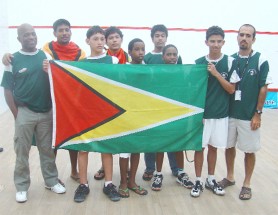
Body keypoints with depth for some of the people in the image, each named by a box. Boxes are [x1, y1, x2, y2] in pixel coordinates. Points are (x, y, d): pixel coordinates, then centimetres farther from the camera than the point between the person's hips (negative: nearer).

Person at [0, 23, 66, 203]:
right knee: (22, 152, 8)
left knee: (48, 150, 14)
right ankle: (22, 187, 23)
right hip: (25, 112, -2)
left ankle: (52, 181, 29)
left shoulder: (46, 56, 2)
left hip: (46, 112, 2)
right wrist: (16, 113, -6)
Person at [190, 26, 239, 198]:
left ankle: (211, 180, 28)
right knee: (200, 147, 6)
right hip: (202, 113, 0)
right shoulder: (199, 62, -3)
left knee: (213, 147, 13)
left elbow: (231, 89, -6)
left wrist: (216, 74, -17)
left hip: (221, 114, 0)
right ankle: (198, 181, 20)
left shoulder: (230, 62, -4)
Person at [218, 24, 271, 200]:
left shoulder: (261, 61, -7)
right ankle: (230, 177, 32)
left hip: (249, 116, -3)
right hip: (229, 113, 4)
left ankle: (247, 184, 23)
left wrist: (258, 114, -9)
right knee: (229, 146, 14)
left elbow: (263, 88, -7)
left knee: (249, 150, 7)